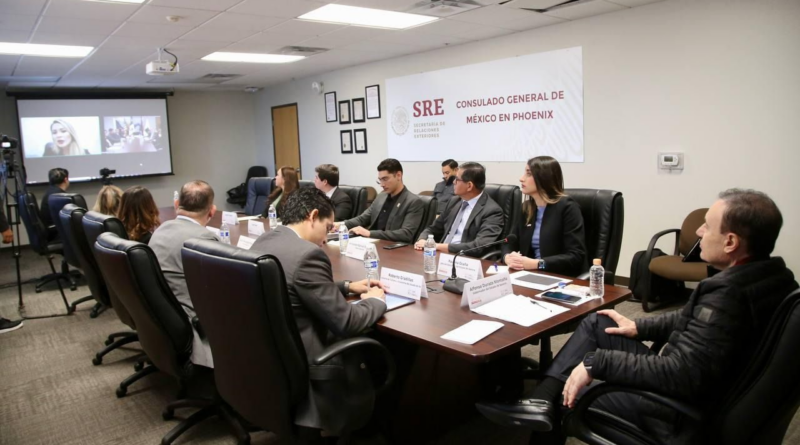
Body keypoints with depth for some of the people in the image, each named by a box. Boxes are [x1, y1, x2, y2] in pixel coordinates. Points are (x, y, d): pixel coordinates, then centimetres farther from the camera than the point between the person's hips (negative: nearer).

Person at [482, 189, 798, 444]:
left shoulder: (727, 295, -31)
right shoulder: (767, 274, -1)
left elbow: (679, 374, -31)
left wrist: (596, 362, -25)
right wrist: (640, 327, 12)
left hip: (683, 412, -9)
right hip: (696, 384, 9)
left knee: (569, 395, 5)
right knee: (595, 325, 7)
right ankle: (540, 403, 1)